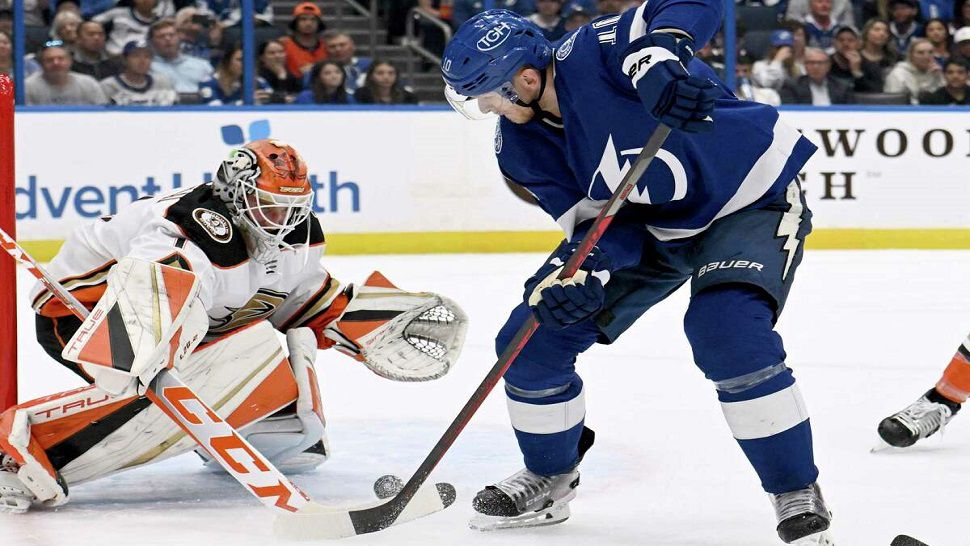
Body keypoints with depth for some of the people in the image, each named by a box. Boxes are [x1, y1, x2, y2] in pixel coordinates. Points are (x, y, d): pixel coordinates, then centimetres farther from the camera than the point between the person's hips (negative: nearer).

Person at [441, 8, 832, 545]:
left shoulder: (591, 54, -30)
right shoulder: (520, 145, -9)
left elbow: (694, 6, -36)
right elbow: (596, 218, -10)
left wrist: (659, 53, -54)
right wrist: (582, 269, -31)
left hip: (751, 200, -7)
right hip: (650, 224, 8)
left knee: (728, 332, -31)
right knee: (535, 335, 2)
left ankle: (798, 496, -15)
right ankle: (549, 480, 25)